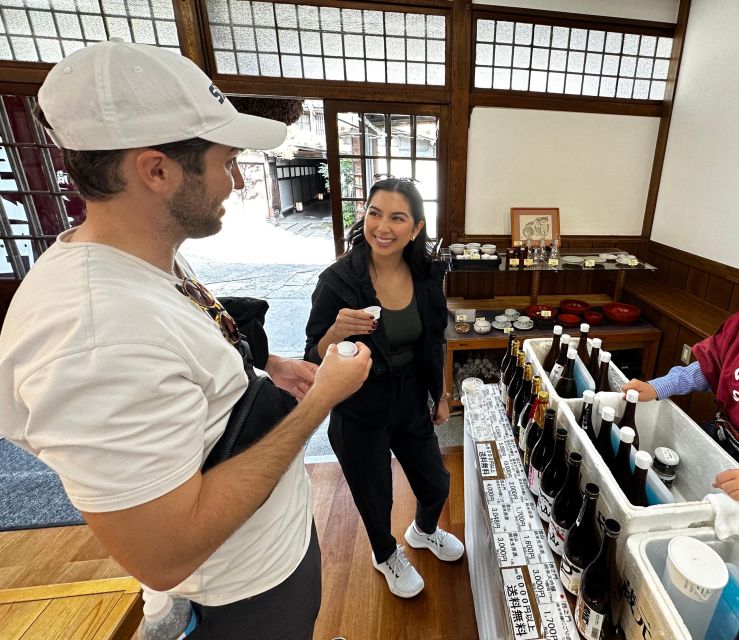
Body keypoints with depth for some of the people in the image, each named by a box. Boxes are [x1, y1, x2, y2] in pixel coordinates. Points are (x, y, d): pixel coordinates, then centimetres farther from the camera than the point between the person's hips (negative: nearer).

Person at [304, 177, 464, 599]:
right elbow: (315, 362, -17)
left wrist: (441, 396, 11)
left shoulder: (427, 275, -9)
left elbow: (435, 344, 5)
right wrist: (337, 331, -37)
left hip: (412, 403, 5)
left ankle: (424, 531, 61)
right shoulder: (338, 281, -22)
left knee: (436, 486, 22)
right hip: (359, 415, -4)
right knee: (375, 499, 18)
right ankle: (386, 556, 55)